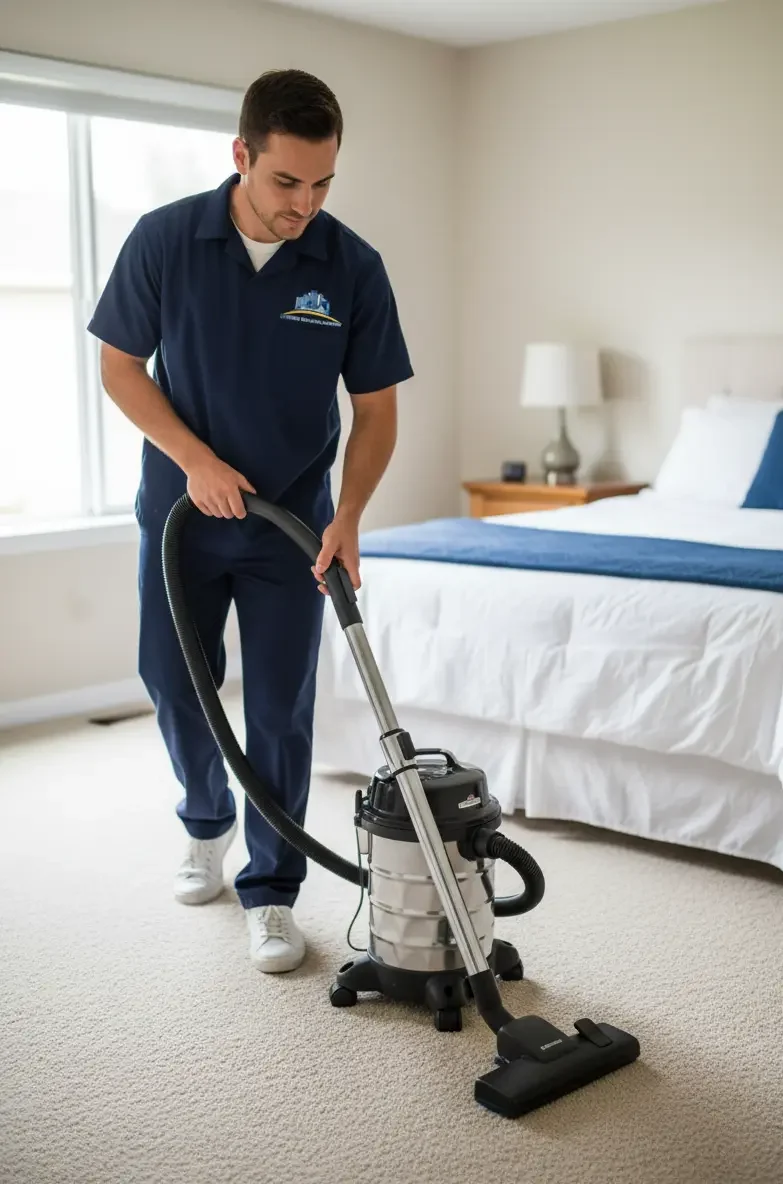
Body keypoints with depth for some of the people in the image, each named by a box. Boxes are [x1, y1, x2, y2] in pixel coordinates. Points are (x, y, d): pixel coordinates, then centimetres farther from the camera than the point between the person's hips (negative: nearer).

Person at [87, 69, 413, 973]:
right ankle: (207, 819, 39)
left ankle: (271, 892, 14)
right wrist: (194, 458, -16)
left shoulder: (353, 267, -11)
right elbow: (119, 364, -3)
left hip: (290, 526, 0)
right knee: (175, 686, 11)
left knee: (281, 711, 0)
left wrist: (348, 515, -19)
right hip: (182, 512, 1)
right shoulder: (164, 239, -12)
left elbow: (376, 408, -5)